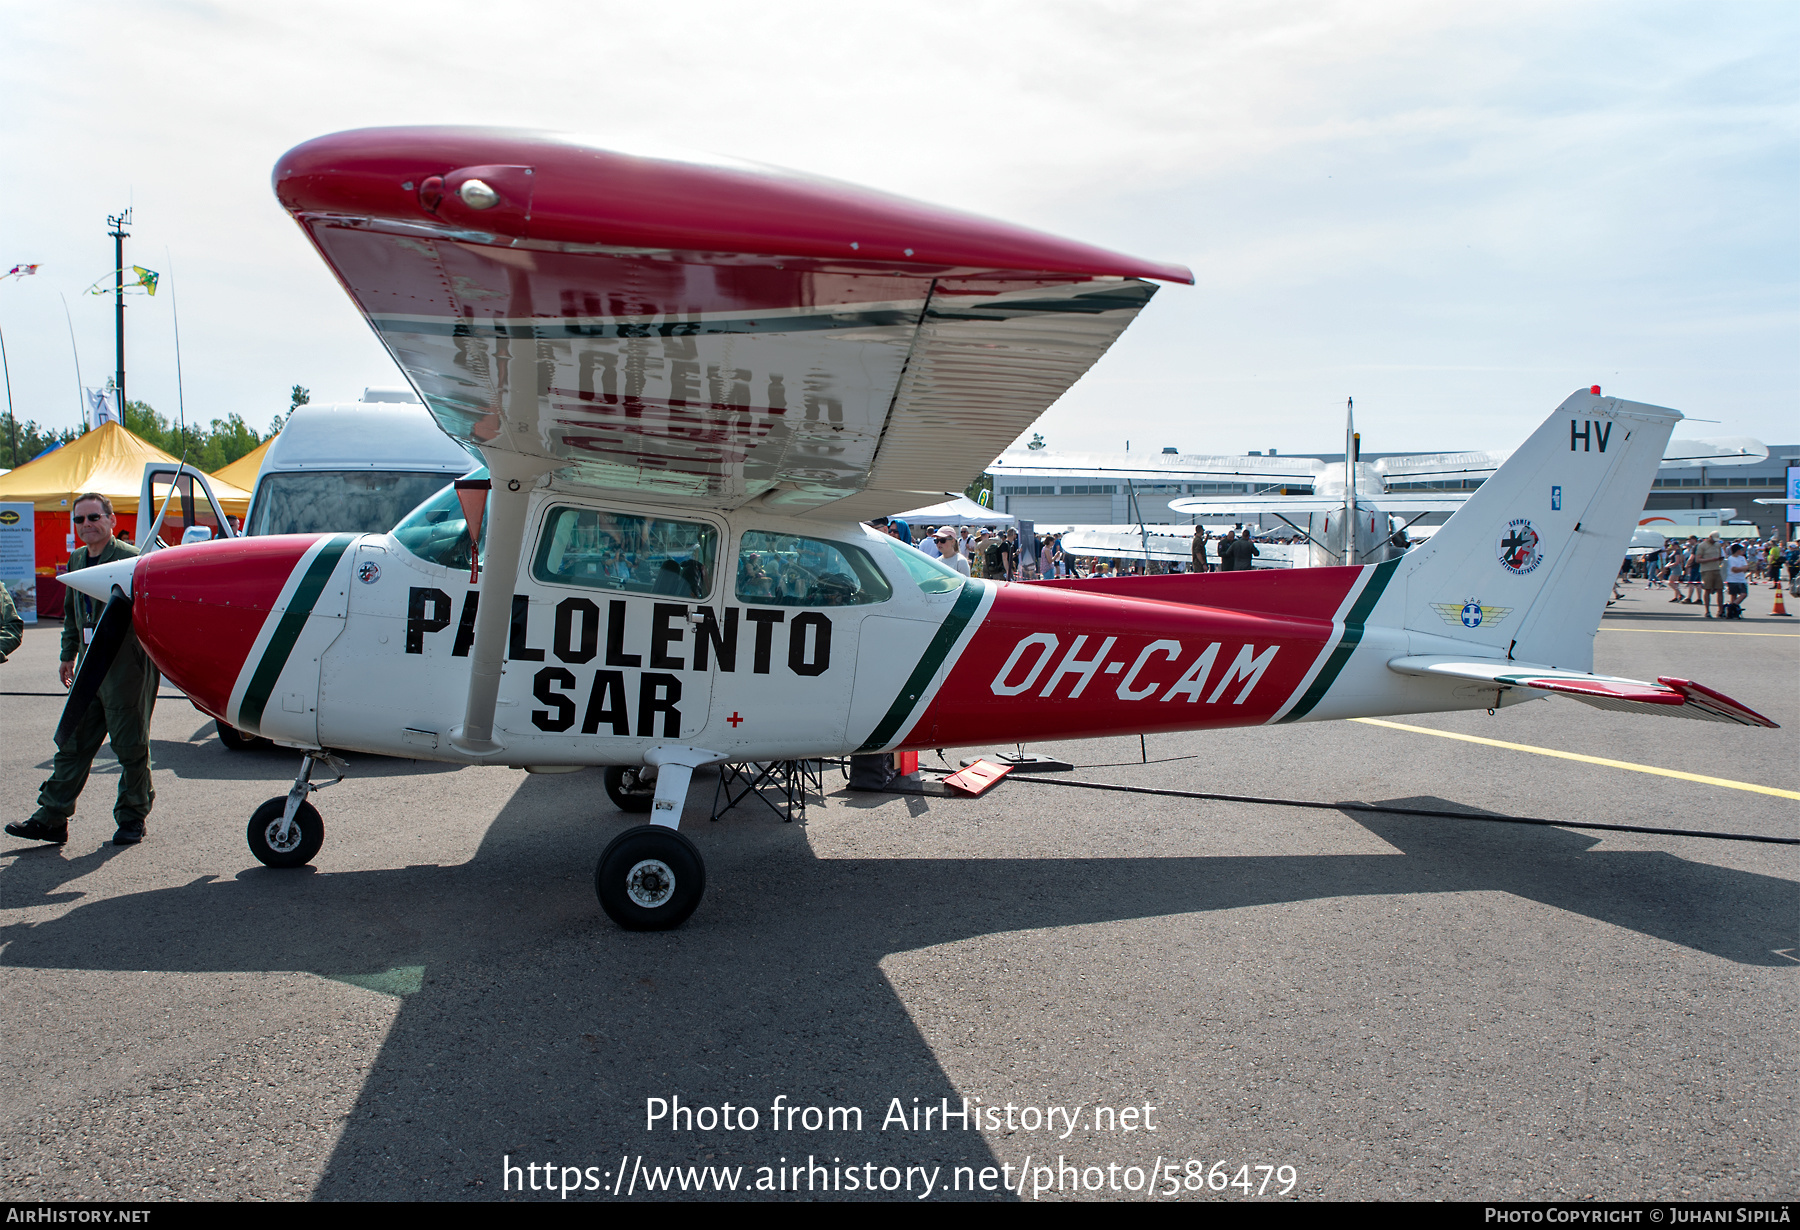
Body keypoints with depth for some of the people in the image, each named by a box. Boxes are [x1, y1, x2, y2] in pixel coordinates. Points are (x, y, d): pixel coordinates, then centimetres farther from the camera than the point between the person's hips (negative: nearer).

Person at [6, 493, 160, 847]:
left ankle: (132, 818, 15)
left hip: (127, 667, -7)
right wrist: (68, 655, 22)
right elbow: (71, 613, 25)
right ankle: (51, 818, 15)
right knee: (73, 743, 10)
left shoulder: (131, 559, -10)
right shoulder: (76, 560, 14)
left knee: (130, 747, 2)